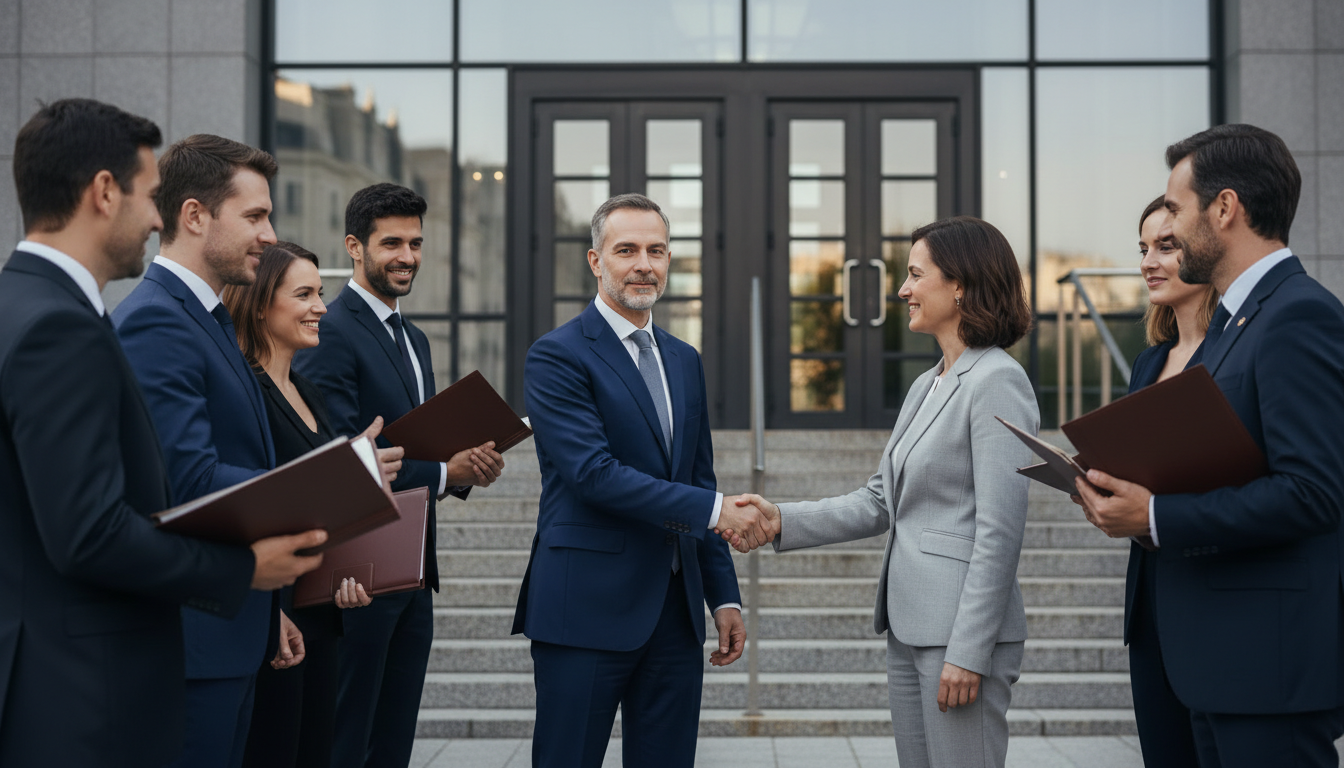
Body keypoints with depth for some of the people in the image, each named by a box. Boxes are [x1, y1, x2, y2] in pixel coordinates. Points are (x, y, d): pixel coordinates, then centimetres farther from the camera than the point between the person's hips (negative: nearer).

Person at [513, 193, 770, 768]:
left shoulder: (685, 361, 16)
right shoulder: (557, 356, -7)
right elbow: (595, 474, -18)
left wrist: (724, 595, 14)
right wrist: (716, 508, -18)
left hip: (675, 611, 7)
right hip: (586, 612, -6)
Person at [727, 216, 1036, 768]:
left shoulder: (997, 381, -12)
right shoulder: (926, 387, 16)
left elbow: (999, 530, -17)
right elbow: (878, 504, 16)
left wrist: (968, 652, -20)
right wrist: (781, 521, 4)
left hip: (963, 629, -9)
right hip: (909, 627, 9)